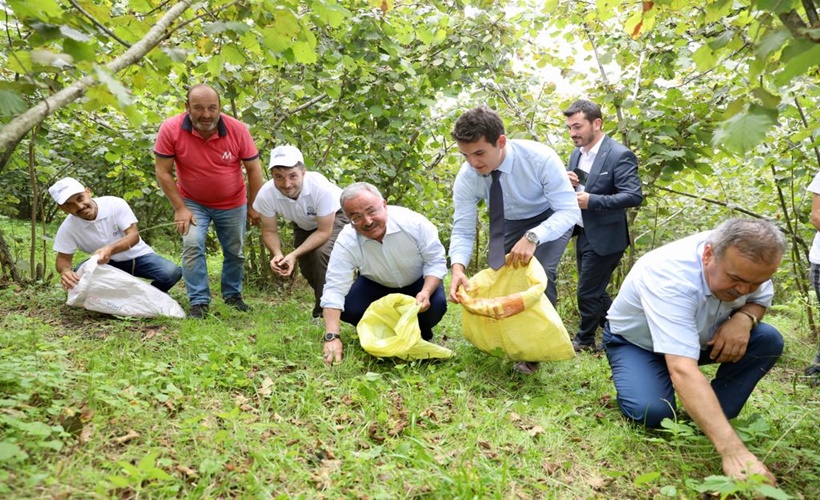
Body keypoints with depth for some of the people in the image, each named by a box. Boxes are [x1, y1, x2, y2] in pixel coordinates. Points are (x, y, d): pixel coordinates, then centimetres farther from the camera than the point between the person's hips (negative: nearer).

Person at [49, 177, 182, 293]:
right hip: (108, 264, 2)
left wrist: (110, 249, -46)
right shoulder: (67, 228, -15)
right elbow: (63, 258, -8)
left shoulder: (115, 204, -22)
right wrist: (65, 270, -34)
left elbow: (134, 236, -25)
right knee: (76, 278, -28)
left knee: (172, 272, -29)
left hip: (137, 256, -2)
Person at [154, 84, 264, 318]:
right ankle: (199, 301, -3)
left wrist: (253, 206, -7)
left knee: (235, 252, 11)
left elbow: (254, 168, -11)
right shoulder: (170, 129, -24)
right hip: (193, 202, -1)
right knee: (192, 246, -15)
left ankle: (233, 295, 32)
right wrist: (180, 208, -17)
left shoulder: (237, 129, -22)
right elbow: (163, 172, -15)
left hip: (232, 203, 1)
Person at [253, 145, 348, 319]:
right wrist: (278, 254, -36)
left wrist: (294, 255, -39)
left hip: (334, 216, -4)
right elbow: (269, 231, -15)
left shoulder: (321, 187, -40)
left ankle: (324, 312, -13)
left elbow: (324, 231, -30)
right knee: (306, 265, -3)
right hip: (304, 224, 5)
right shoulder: (266, 194, -30)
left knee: (322, 253, -28)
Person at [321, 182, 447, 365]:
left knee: (436, 305, -30)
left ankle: (421, 334, 6)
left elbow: (436, 262, -21)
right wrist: (332, 337, -42)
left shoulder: (413, 222, -31)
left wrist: (426, 292, -40)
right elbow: (335, 289, -32)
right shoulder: (346, 242, -29)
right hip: (376, 285, 1)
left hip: (418, 282, -1)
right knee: (348, 308, -24)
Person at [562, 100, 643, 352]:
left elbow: (634, 196, -23)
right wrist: (567, 183, -8)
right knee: (594, 291, 18)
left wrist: (592, 200, -29)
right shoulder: (576, 154, 7)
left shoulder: (619, 155, -17)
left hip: (604, 237, -8)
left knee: (587, 292, 2)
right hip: (583, 234, 8)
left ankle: (585, 340, 23)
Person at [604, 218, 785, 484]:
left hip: (699, 336, 6)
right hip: (636, 341, -5)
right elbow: (683, 370, -50)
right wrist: (733, 450, -57)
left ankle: (717, 418, -6)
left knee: (768, 340, -17)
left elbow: (762, 299, 3)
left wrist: (744, 317, -24)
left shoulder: (747, 262, -20)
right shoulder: (670, 276, -41)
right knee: (653, 412, -31)